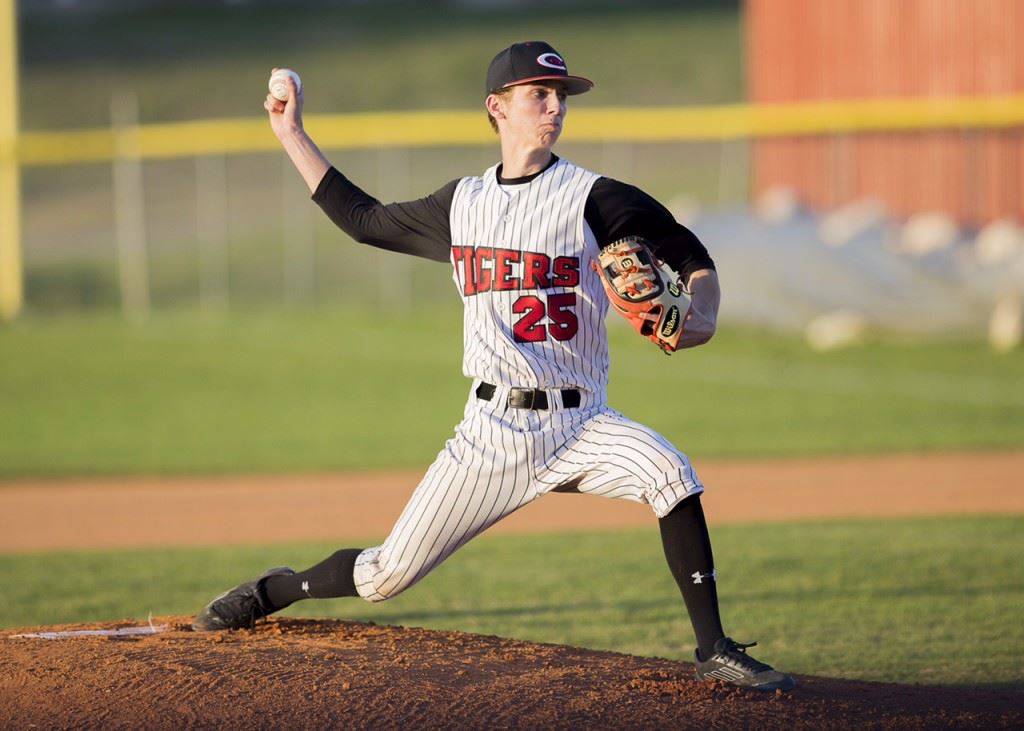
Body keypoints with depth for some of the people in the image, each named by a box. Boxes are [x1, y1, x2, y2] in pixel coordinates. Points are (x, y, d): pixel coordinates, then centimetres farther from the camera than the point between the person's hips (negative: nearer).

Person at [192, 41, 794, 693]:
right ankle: (271, 592, 30)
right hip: (494, 429, 2)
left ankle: (714, 652, -22)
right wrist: (291, 134, 23)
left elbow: (692, 256, 0)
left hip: (581, 424, -2)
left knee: (671, 474, -31)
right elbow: (363, 219, 22)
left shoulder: (593, 199, -2)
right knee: (389, 574, 0)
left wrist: (700, 320, -21)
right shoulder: (462, 204, 10)